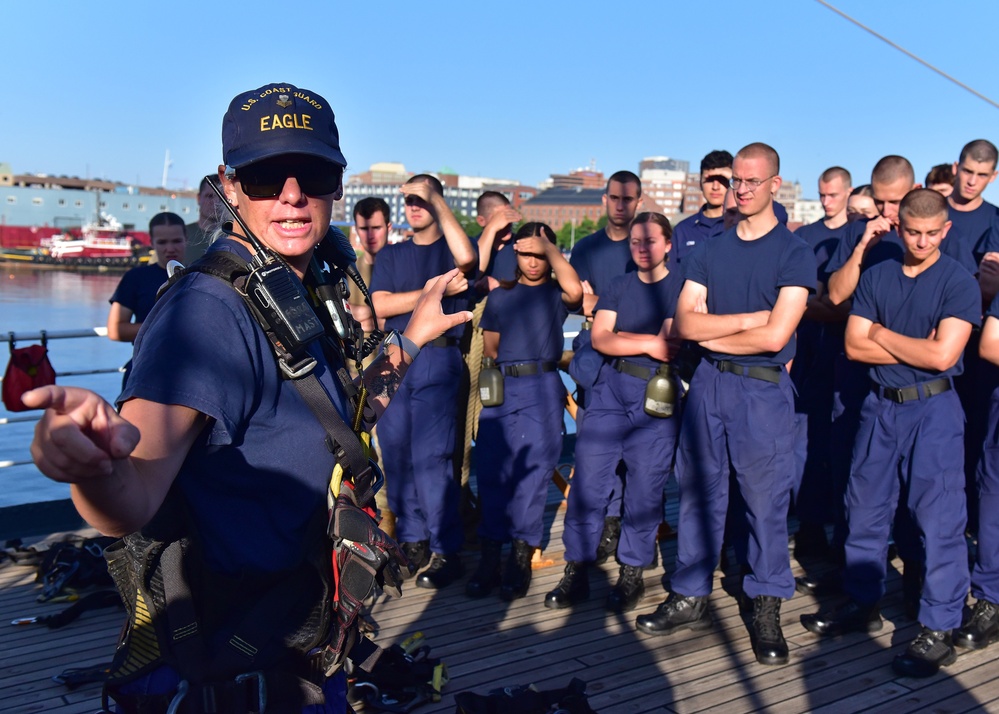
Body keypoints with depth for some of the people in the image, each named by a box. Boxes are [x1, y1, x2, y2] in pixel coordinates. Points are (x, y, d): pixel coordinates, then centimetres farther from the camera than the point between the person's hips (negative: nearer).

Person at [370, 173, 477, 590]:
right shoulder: (391, 255, 18)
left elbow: (465, 257, -19)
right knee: (397, 454, 5)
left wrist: (436, 196, -12)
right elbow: (380, 305, 2)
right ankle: (412, 541, 16)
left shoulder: (449, 249, 8)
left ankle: (446, 552, -3)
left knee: (431, 457, -10)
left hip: (437, 358, -4)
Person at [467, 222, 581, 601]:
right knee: (491, 471, -2)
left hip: (542, 389, -3)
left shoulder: (556, 294, 8)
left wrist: (549, 245, -7)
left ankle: (520, 558, 0)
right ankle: (490, 555, 2)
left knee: (532, 470, -6)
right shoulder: (500, 296, 18)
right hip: (499, 388, 3)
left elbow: (574, 289, -16)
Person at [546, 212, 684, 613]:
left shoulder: (680, 287, 2)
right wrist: (647, 342, -10)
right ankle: (576, 571, 6)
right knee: (587, 478, -3)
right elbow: (599, 339, 1)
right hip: (610, 388, 3)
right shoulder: (619, 286, 14)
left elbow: (672, 348, -11)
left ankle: (632, 574, 14)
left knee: (644, 487, 0)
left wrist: (622, 336, -5)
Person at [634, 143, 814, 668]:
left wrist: (712, 334, -3)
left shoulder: (793, 254, -3)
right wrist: (751, 317, -11)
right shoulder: (710, 251, 10)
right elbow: (685, 322, -2)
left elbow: (775, 336, -14)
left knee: (766, 501, 1)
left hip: (763, 391, -4)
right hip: (707, 384, 5)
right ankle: (690, 600, 20)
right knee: (699, 492, 9)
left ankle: (767, 611, 14)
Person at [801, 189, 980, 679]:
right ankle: (862, 605, 28)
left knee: (939, 520, -1)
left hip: (933, 410, -5)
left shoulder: (958, 282, -7)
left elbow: (943, 355, -18)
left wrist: (884, 334, -7)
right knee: (865, 510, 12)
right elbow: (855, 346, -2)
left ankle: (938, 631, 9)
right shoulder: (876, 277, 6)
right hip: (880, 406, 5)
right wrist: (916, 348, -11)